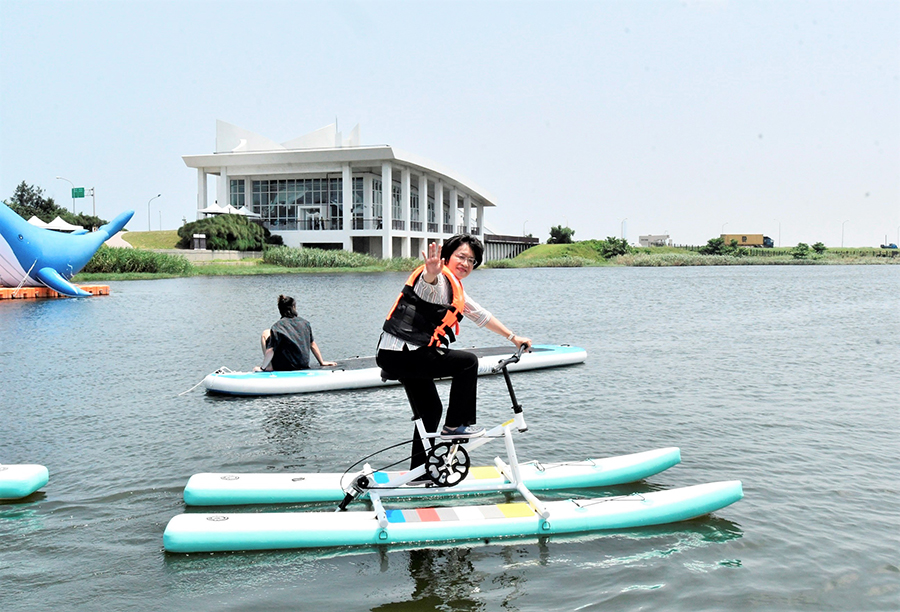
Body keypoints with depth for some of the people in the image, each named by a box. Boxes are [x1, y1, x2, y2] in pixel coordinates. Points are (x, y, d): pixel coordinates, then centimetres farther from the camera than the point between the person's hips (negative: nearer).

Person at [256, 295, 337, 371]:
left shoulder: (278, 326, -13)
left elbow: (270, 350, -18)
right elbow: (312, 344, 8)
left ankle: (269, 367, 2)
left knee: (266, 334, 9)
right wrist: (322, 362, 18)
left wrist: (262, 367, -8)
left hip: (285, 367, -5)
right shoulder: (305, 323, 0)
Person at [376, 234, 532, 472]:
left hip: (403, 355, 11)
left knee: (430, 409, 20)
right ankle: (455, 425, -1)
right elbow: (428, 280, -37)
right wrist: (431, 272, -61)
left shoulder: (455, 289, 21)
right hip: (401, 354, -11)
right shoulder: (438, 279, -11)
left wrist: (513, 337, 30)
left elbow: (481, 315, 29)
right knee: (467, 362, -10)